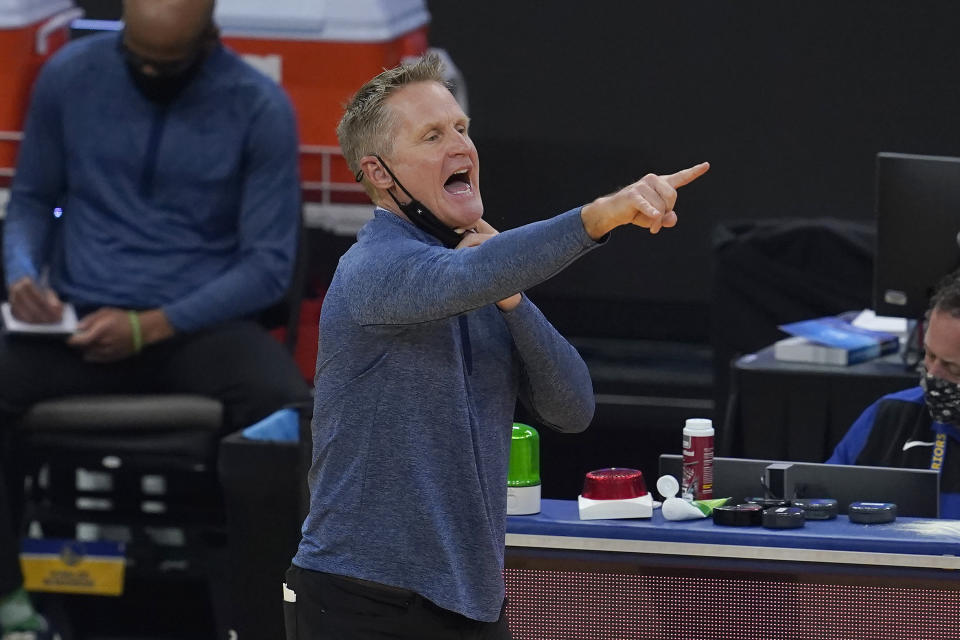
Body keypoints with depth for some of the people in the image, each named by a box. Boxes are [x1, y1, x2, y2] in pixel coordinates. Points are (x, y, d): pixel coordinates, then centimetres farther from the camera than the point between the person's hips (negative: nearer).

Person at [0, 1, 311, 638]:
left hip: (202, 324, -2)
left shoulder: (260, 108, -6)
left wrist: (152, 327, -17)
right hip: (81, 320, 2)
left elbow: (269, 264, -6)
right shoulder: (68, 76, 1)